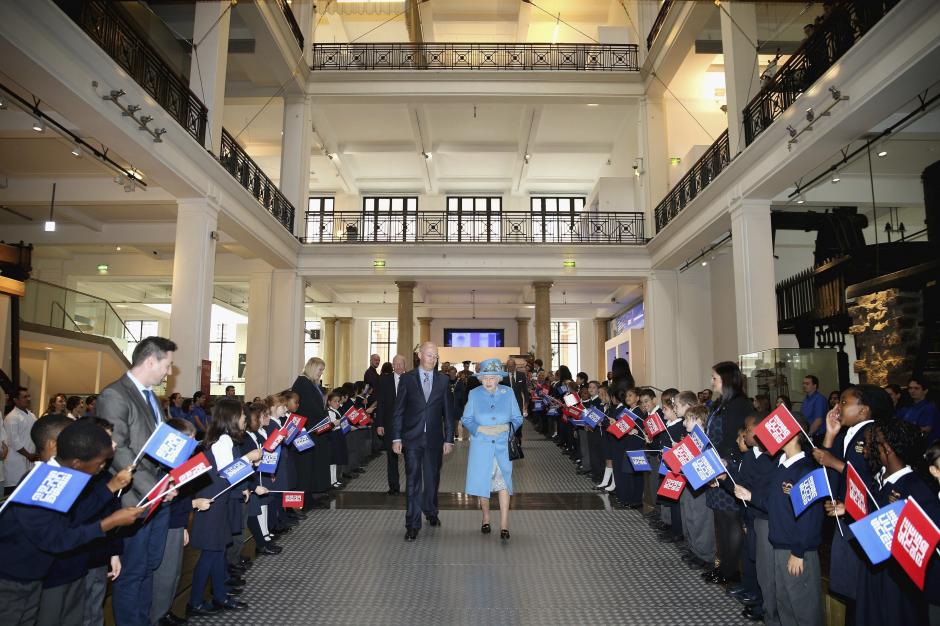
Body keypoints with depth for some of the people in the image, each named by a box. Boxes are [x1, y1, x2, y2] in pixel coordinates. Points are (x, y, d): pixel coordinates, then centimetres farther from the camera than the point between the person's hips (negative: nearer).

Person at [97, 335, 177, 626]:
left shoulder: (150, 396, 14)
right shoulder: (114, 395, -14)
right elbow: (117, 450, -20)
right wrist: (151, 488, -23)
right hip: (135, 500, -8)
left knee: (150, 566, 19)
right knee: (132, 571, 5)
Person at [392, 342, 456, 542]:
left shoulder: (443, 380, 4)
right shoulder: (407, 379, 0)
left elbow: (448, 411, 5)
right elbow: (398, 411, 0)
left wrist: (448, 439, 1)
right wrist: (396, 438, -4)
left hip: (434, 439, 2)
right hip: (412, 438, -2)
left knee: (432, 478, 13)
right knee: (413, 481, -2)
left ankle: (431, 512, 36)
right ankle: (413, 525, 5)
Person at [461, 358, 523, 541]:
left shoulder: (508, 393, 2)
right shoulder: (474, 394, 3)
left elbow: (517, 418, 6)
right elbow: (466, 419, 6)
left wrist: (509, 429, -9)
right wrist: (477, 430, -8)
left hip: (502, 443, -1)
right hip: (481, 444, 1)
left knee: (503, 482, -8)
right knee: (482, 481, 7)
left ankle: (504, 526, -6)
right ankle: (486, 519, 27)